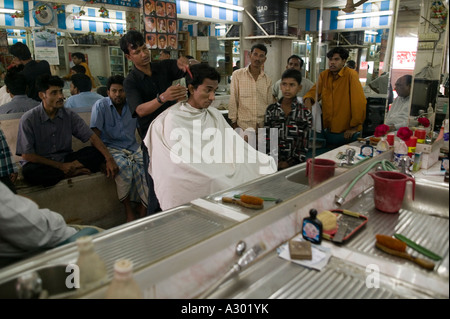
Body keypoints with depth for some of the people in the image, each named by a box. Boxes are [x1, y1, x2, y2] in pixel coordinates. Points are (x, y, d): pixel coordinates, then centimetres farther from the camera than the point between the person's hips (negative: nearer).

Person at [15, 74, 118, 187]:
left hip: (65, 161, 3)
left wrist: (109, 159, -22)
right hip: (41, 164, -2)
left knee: (96, 152, -17)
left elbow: (92, 137, -5)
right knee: (29, 172, -38)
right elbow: (27, 155, -12)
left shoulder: (69, 115, 0)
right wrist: (60, 166, -18)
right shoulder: (28, 119, -10)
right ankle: (76, 172, -24)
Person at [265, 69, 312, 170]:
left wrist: (290, 163, -7)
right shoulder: (271, 110, 6)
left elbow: (304, 144, 2)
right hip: (273, 162, 1)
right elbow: (266, 138, 4)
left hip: (295, 164, 0)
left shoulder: (305, 113, 3)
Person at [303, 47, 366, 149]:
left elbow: (359, 102, -17)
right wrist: (308, 100, -20)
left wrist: (354, 127, -15)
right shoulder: (324, 75, 5)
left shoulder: (351, 74, -14)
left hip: (346, 132, -5)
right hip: (328, 130, 5)